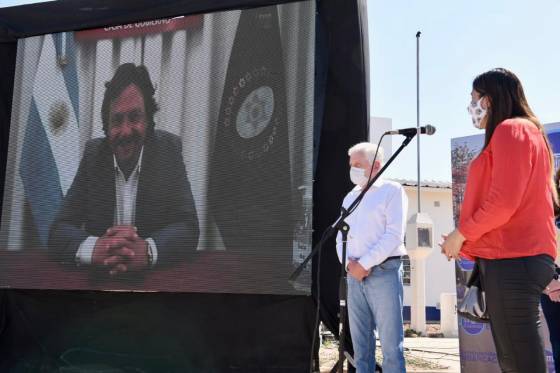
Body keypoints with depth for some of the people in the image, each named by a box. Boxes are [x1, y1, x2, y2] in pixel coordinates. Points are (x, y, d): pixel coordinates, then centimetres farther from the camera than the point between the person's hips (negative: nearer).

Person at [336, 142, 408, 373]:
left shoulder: (392, 191, 0)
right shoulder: (350, 197, 19)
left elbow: (394, 235, -10)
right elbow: (341, 236, 16)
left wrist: (364, 264, -13)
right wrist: (349, 263, -4)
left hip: (384, 272, -6)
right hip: (354, 275, 6)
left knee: (390, 343, -5)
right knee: (360, 341, 8)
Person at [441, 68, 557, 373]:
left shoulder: (510, 130, -7)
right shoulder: (528, 131, 24)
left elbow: (503, 202, -18)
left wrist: (461, 234, -6)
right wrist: (467, 241, 17)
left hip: (512, 259, -10)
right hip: (517, 257, 10)